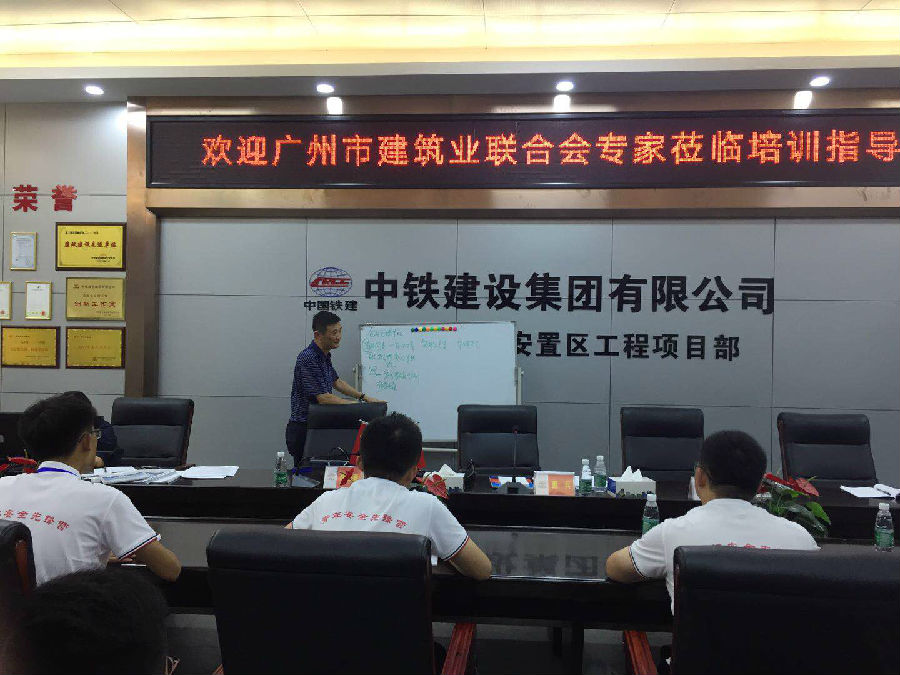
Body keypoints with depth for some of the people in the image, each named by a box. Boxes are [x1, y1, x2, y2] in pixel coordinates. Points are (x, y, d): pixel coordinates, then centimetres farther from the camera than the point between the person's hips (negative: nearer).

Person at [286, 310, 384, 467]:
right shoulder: (308, 358, -21)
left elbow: (337, 382, 25)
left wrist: (365, 397, 18)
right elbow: (324, 398, -24)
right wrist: (359, 404, -15)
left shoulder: (324, 355, 9)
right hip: (303, 430, -9)